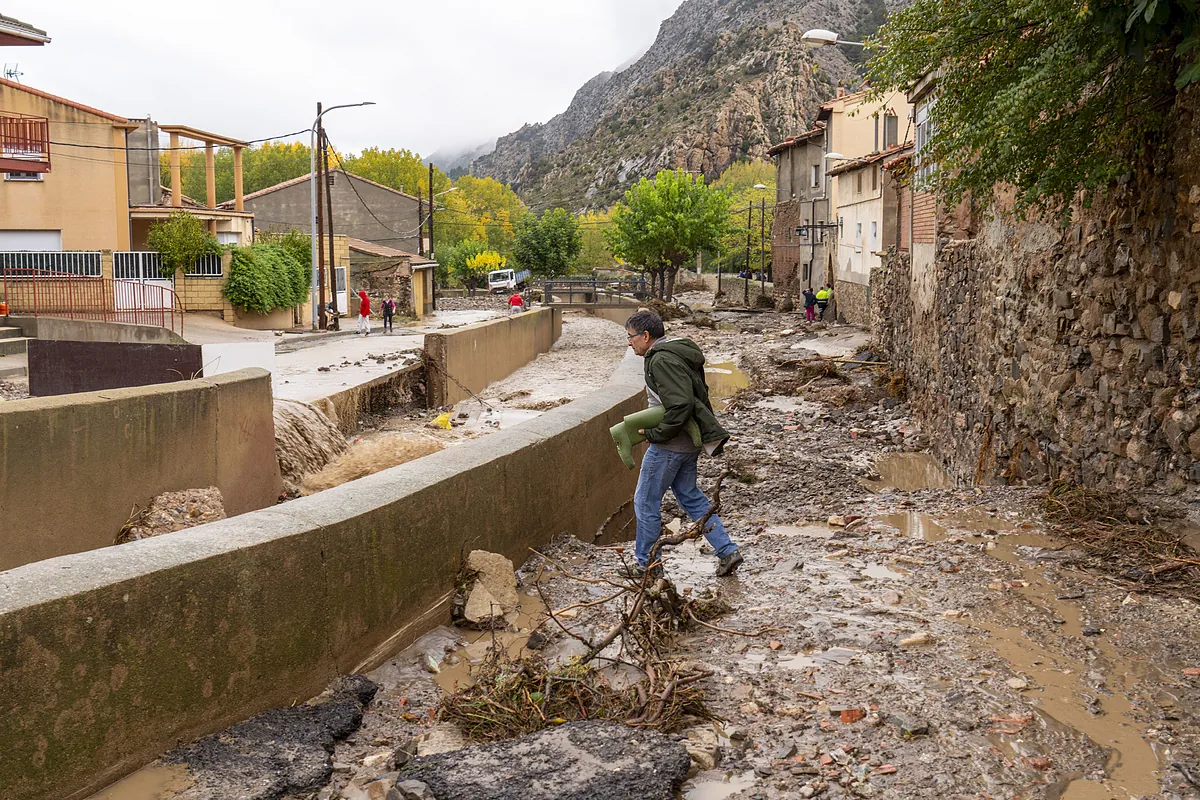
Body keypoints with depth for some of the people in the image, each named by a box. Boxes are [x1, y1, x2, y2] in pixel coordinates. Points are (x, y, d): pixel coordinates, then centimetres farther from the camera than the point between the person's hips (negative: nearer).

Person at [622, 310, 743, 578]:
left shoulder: (662, 360, -20)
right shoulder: (678, 353, 11)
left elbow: (681, 405, -29)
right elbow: (697, 394, 17)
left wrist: (655, 434, -20)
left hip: (670, 445, -10)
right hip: (689, 442, 10)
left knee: (646, 502, 5)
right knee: (690, 497, 20)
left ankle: (646, 564, 17)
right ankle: (728, 551, 19)